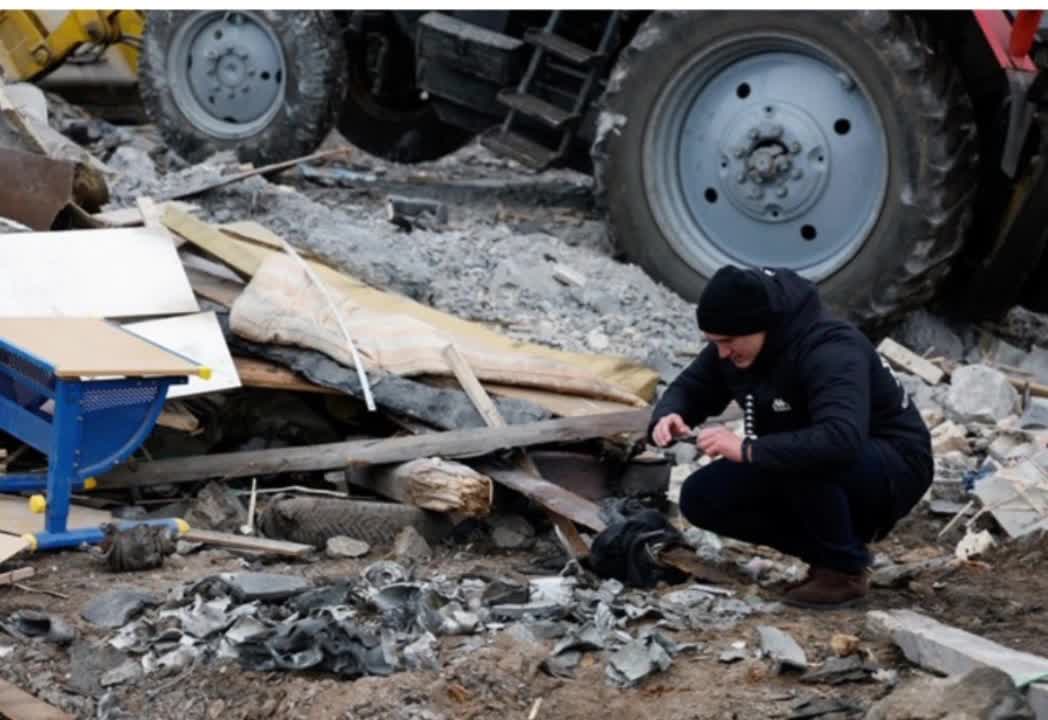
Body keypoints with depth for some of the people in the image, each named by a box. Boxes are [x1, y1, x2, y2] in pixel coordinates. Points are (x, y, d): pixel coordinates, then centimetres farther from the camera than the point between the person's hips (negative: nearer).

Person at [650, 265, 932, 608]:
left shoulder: (830, 351, -31)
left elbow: (841, 441, -46)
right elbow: (690, 388, 7)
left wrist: (746, 450, -43)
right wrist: (668, 416, -18)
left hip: (893, 468, -8)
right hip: (822, 478, 8)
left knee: (805, 461, -38)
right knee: (701, 497, -6)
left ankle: (844, 570, -14)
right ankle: (828, 550, 4)